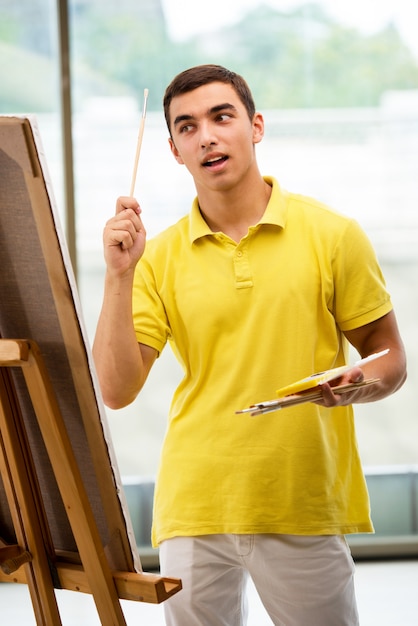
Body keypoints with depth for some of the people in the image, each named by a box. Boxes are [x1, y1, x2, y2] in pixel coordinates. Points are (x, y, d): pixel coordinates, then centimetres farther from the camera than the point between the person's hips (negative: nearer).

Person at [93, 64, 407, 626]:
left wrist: (360, 384, -16)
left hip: (306, 510, -1)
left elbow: (390, 359, 6)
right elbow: (117, 390, -2)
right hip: (193, 510, 2)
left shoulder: (331, 235, 1)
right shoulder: (160, 257, 6)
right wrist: (119, 275, -10)